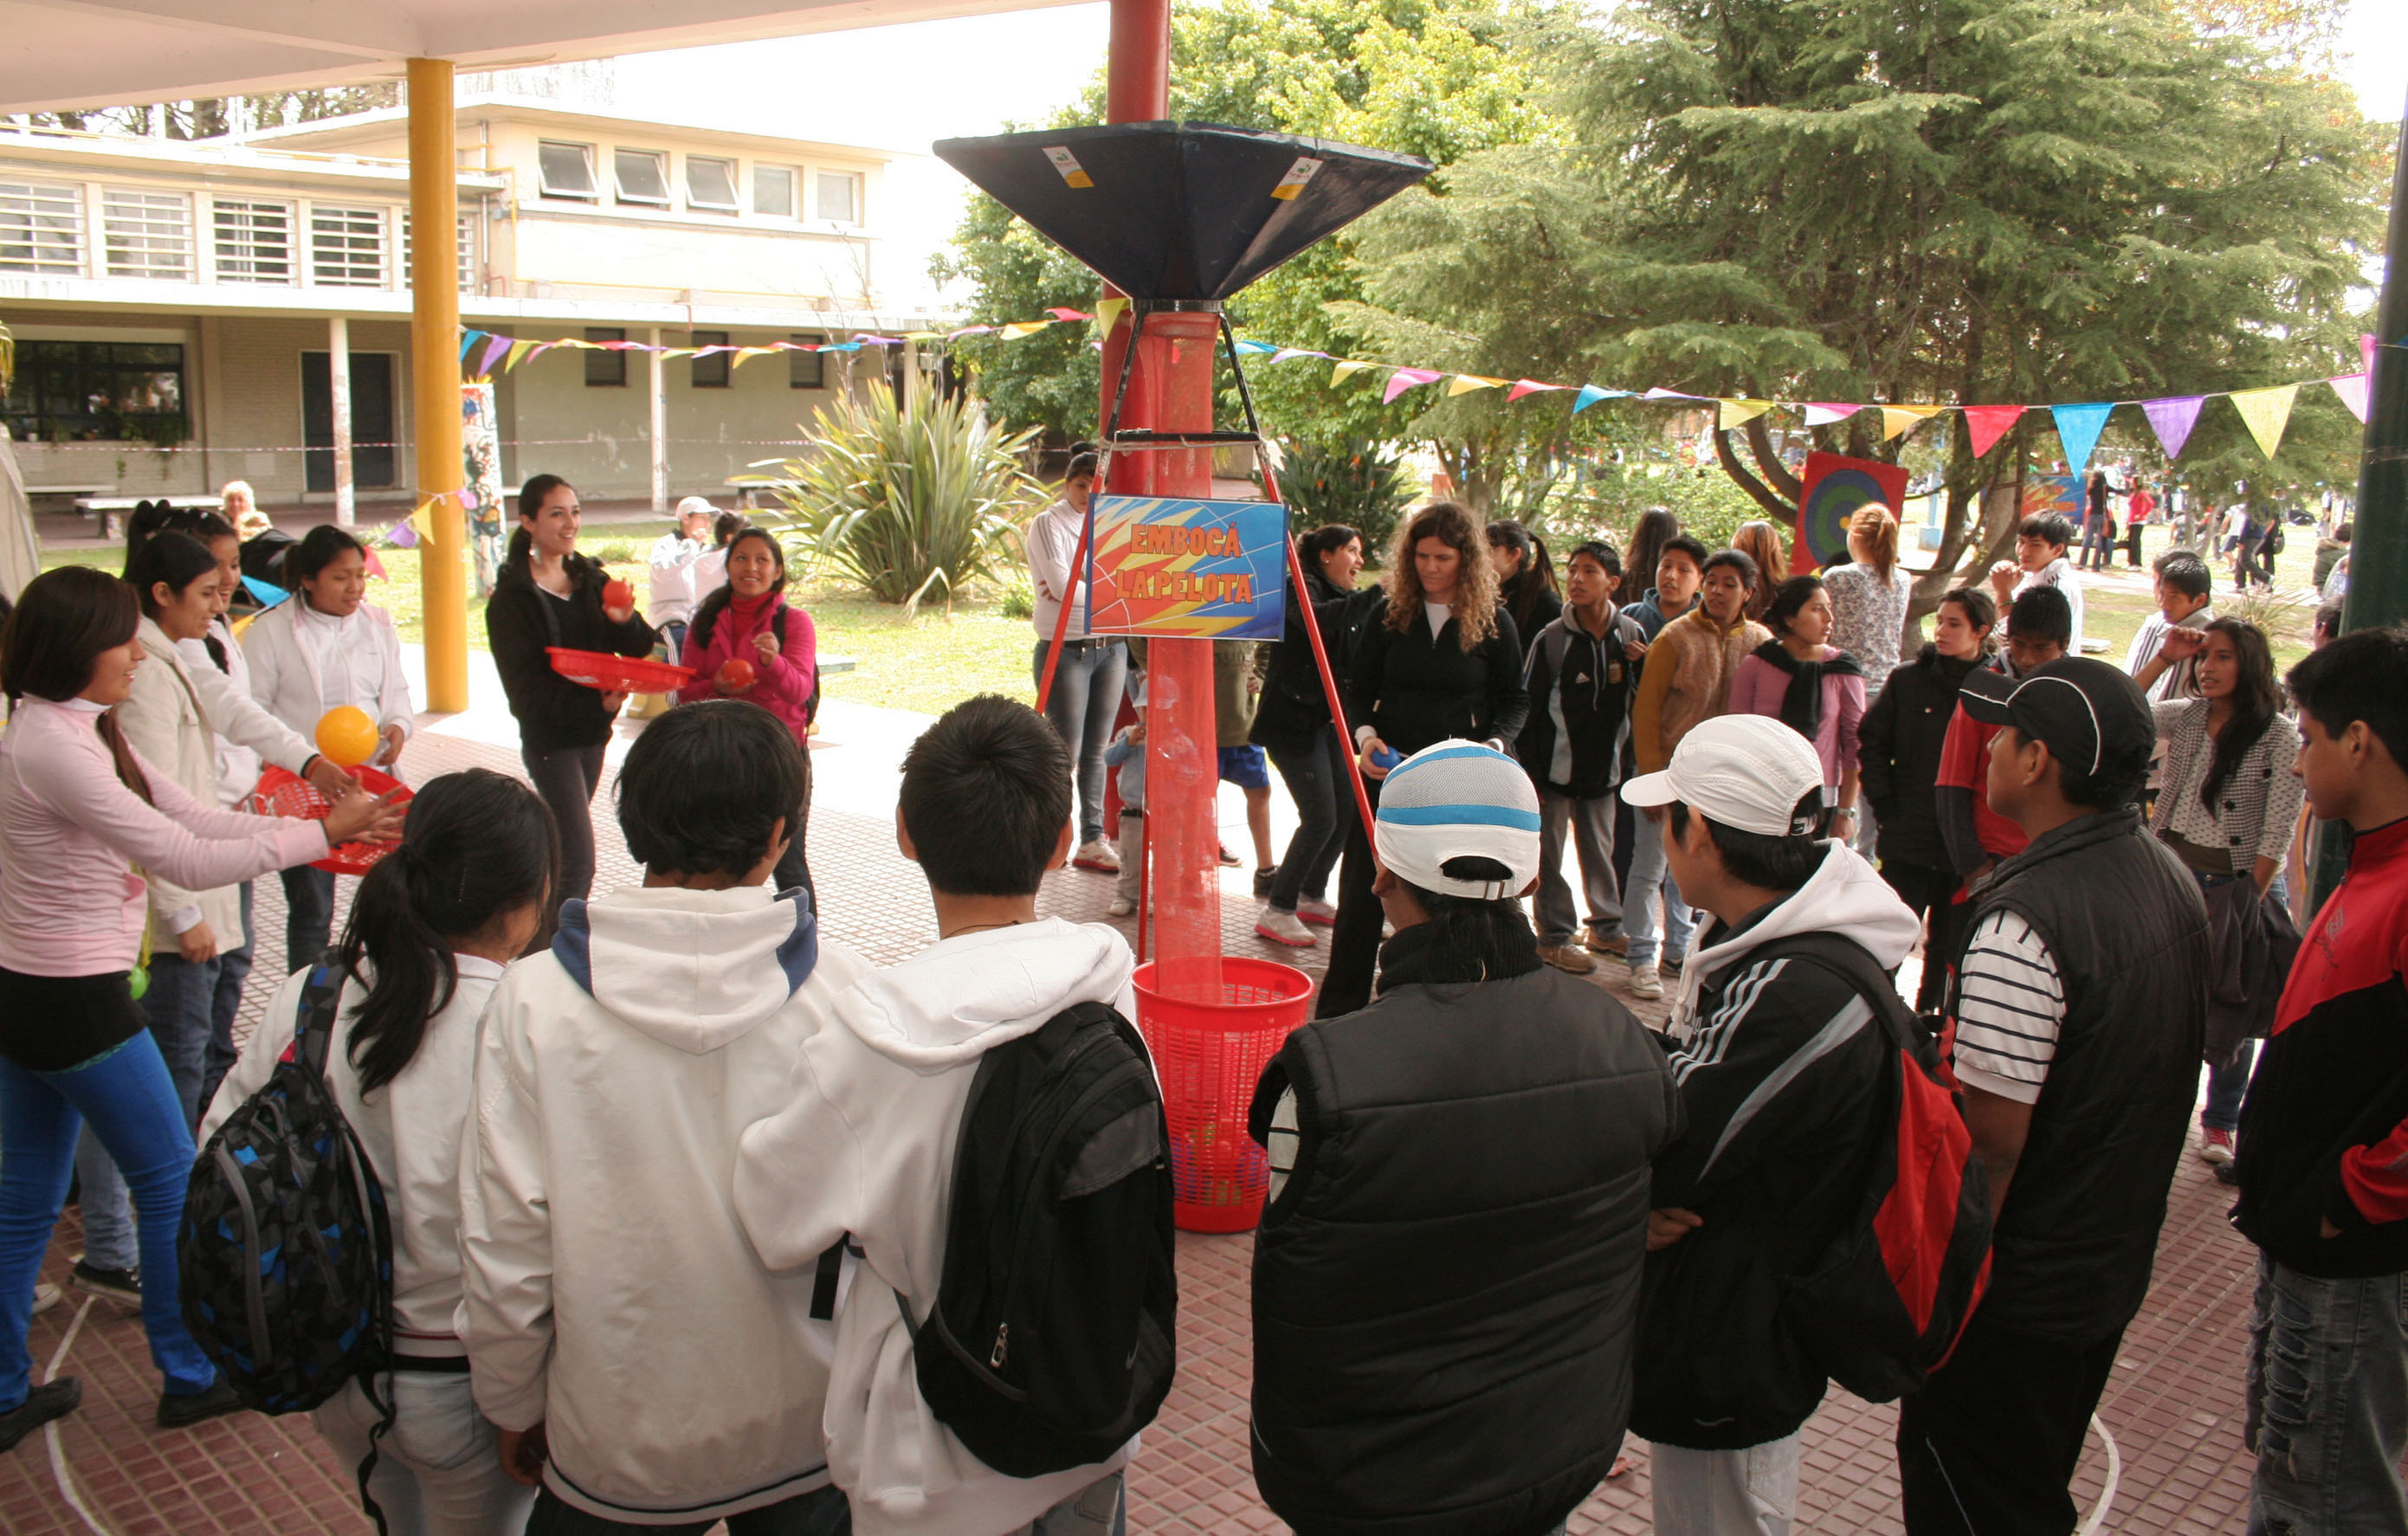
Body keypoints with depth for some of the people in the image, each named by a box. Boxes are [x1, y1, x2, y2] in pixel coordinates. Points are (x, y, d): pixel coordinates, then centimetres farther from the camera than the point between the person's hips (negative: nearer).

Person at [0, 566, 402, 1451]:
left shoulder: (76, 733, 8)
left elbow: (191, 817, 6)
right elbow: (188, 861, -23)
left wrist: (334, 827, -3)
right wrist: (321, 834, -18)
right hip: (74, 1003, -9)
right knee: (171, 1179, 6)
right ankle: (189, 1376, 21)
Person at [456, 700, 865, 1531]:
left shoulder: (535, 999, -16)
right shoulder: (837, 985, -16)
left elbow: (503, 1250, -9)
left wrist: (514, 1409, 8)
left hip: (619, 1439, 0)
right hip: (807, 1432, 1)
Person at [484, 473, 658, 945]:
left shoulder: (591, 580, 9)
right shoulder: (511, 597, -9)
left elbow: (641, 648, 2)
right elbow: (526, 686, -15)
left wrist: (625, 621, -21)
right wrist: (596, 702, -28)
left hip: (593, 732, 6)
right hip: (549, 735, -6)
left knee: (561, 845, 15)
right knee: (577, 859, -13)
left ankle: (537, 948, 29)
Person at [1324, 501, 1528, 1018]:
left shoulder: (1494, 622, -1)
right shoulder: (1389, 613, 2)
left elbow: (1514, 699, 5)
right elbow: (1359, 686, 6)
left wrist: (1495, 744, -13)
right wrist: (1365, 734, -12)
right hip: (1387, 765, 1)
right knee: (1363, 889, 2)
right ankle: (1339, 1009, 12)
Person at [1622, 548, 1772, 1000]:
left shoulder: (1760, 641, 1)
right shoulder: (1677, 636, -9)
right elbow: (1646, 707, -7)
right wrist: (1652, 774, -10)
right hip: (1669, 767, -3)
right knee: (1650, 866, 0)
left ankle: (1678, 949, 28)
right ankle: (1643, 958, 11)